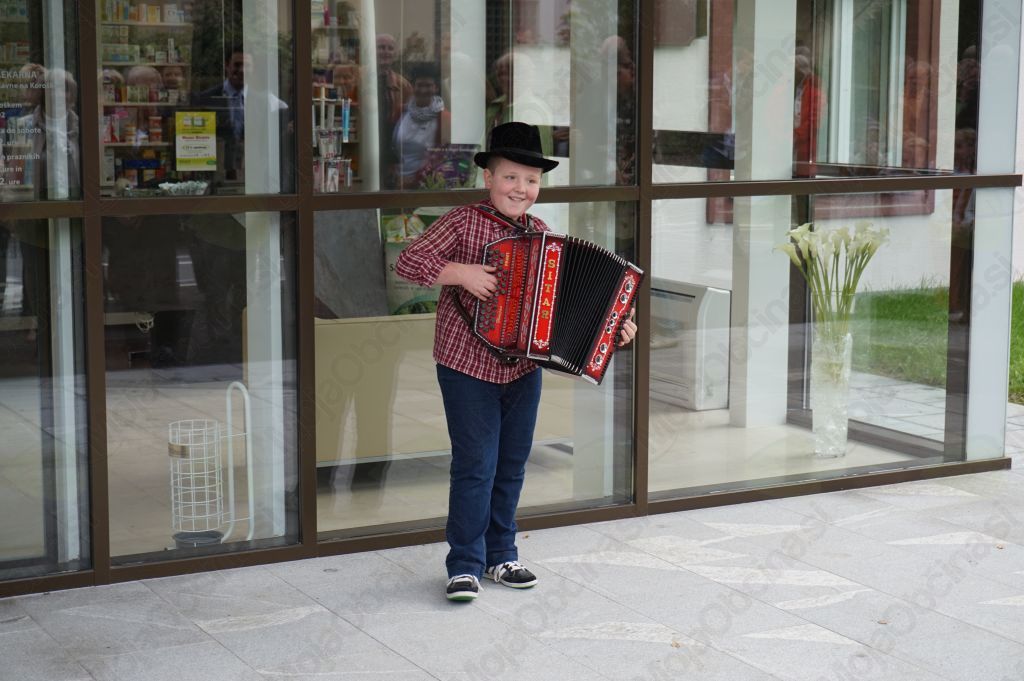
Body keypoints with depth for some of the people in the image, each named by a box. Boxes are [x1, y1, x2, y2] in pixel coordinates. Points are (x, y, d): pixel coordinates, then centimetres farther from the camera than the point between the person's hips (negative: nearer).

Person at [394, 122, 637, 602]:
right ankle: (465, 565, 7)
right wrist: (462, 272, -25)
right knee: (476, 467, -5)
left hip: (523, 369, 5)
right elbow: (408, 262, -16)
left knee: (512, 466, 13)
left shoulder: (540, 234, 7)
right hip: (468, 369, -5)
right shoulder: (463, 223, -9)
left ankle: (501, 555, 28)